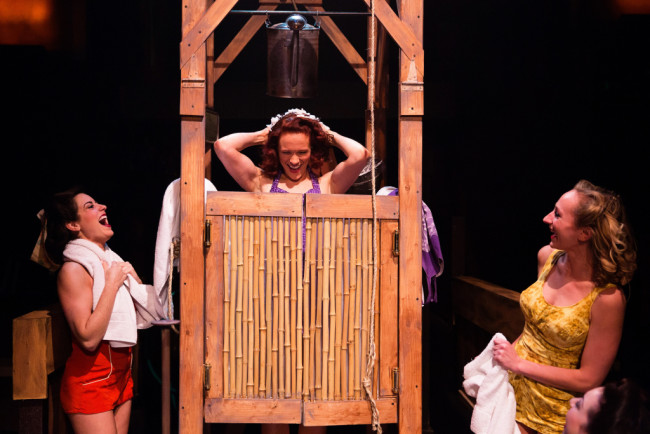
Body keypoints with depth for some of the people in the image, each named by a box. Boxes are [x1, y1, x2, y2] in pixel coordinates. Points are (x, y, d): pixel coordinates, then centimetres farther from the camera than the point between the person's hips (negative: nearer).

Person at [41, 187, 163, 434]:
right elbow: (88, 338, -24)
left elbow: (148, 312, 13)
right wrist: (112, 283, -19)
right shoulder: (73, 268, -14)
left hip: (121, 373, 8)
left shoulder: (110, 259, 10)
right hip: (91, 379, -8)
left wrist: (130, 275, 1)